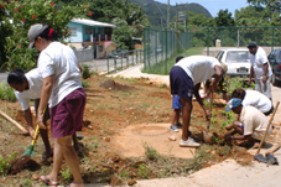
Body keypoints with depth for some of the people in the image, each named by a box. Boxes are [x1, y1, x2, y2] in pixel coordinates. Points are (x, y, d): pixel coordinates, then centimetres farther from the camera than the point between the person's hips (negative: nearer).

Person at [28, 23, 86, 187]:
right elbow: (77, 71, 26)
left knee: (64, 142, 1)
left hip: (64, 99, -9)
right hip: (78, 94, 9)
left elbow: (47, 84, -17)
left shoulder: (46, 54, -11)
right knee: (59, 138, 19)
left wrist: (40, 111, -14)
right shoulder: (66, 48, 15)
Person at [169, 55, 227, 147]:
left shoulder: (203, 71, 33)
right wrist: (214, 85, 8)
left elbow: (196, 92, 30)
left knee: (185, 105, 19)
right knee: (187, 106, -2)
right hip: (183, 72, -9)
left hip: (175, 70, 9)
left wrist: (205, 110, 30)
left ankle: (186, 134, 28)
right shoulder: (215, 62, 13)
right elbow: (219, 73, -13)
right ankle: (185, 139, 4)